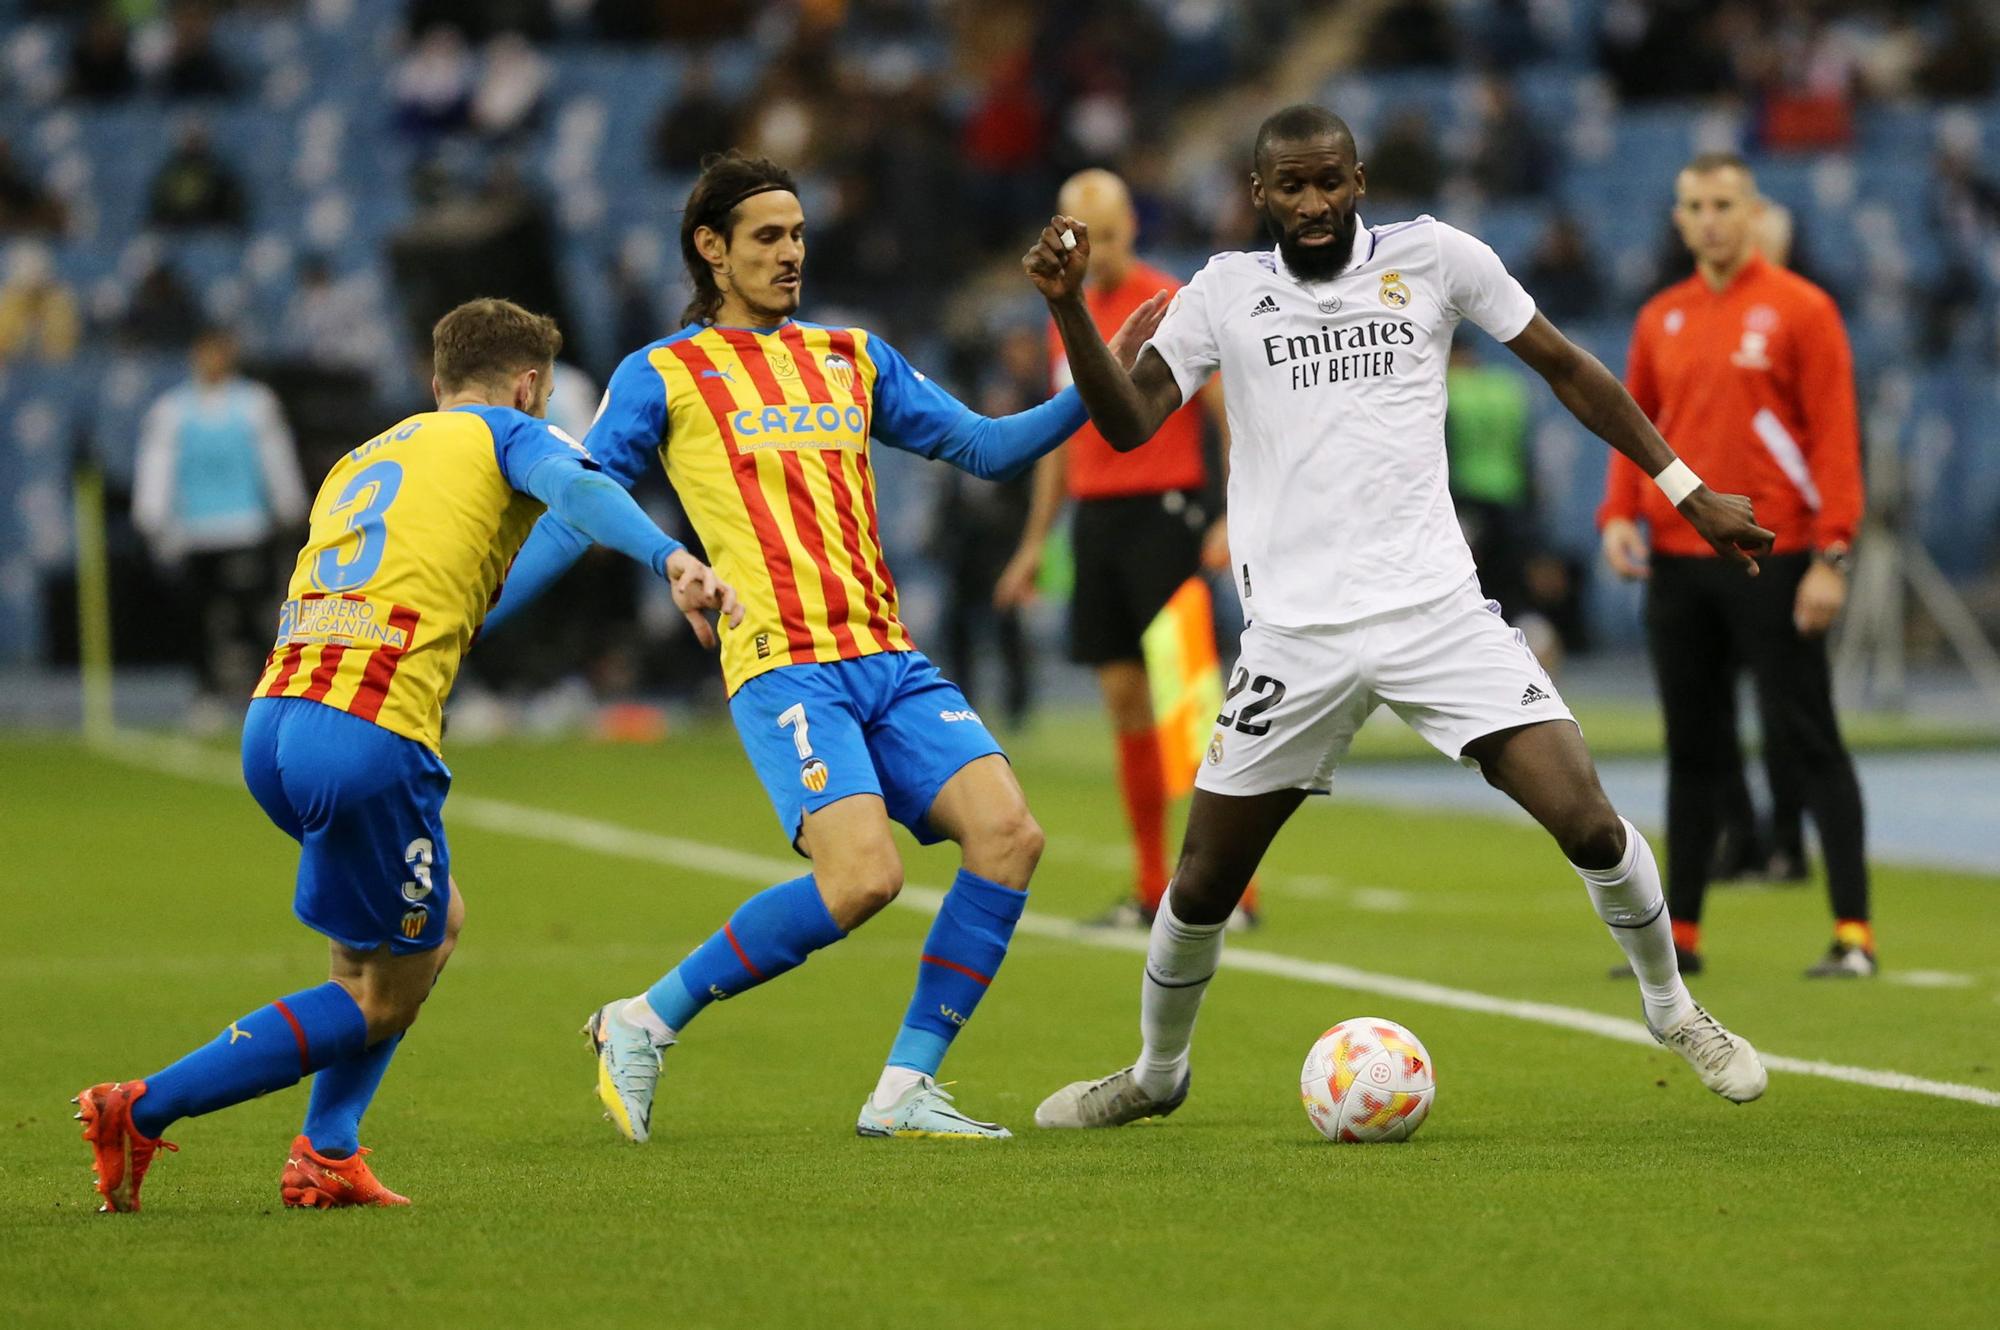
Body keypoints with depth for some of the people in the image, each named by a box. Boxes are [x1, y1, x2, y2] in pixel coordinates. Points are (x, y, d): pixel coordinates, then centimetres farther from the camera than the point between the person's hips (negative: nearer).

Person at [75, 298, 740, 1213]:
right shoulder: (505, 434, 10)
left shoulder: (360, 460, 30)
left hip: (268, 720, 8)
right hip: (370, 734, -8)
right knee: (386, 994, 6)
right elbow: (574, 487, -12)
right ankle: (142, 1112, -1)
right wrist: (671, 560, -27)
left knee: (435, 923, 25)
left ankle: (326, 1153, 16)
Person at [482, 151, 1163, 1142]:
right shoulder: (661, 377, 6)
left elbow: (984, 448, 20)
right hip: (785, 667, -6)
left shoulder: (853, 359, 20)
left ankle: (904, 1090, -4)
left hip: (891, 660, 6)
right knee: (863, 875, -24)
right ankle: (643, 1025, -5)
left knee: (1007, 834, -14)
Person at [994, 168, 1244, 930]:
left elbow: (1234, 414, -9)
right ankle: (1151, 889, 9)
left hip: (1164, 511, -6)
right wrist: (1035, 543, 21)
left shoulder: (1173, 306, -6)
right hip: (1095, 517, 6)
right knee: (1124, 698, 4)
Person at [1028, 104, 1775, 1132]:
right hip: (1297, 635, 1)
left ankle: (1673, 1012, 13)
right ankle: (1156, 1074, 29)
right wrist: (1068, 307, -17)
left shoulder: (1434, 258, 3)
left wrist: (1686, 489, 10)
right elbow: (1129, 422, -3)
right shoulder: (1224, 293, 5)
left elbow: (1565, 368, 11)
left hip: (1437, 611, -1)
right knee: (1205, 881, 3)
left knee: (1589, 824, -13)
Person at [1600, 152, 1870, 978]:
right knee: (1692, 747, 9)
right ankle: (1680, 931, 15)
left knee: (1806, 740, -5)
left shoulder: (1799, 310, -4)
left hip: (1772, 561, -5)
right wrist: (1618, 513, 1)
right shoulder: (1661, 319, 11)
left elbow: (1835, 437, -7)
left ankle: (1854, 931, -4)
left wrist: (1830, 555, -14)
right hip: (1678, 561, 5)